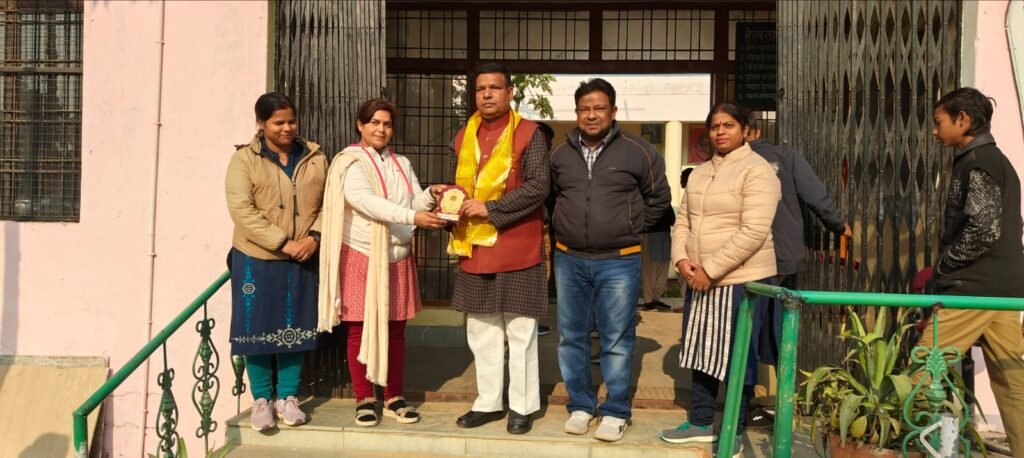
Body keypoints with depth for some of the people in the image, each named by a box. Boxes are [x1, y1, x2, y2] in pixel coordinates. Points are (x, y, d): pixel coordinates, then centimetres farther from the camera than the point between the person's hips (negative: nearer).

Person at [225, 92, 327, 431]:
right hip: (257, 259, -2)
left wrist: (314, 236, -14)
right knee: (258, 327, 5)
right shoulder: (244, 159, -4)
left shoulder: (315, 158, 6)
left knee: (295, 327, 9)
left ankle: (288, 397, 21)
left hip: (303, 260, 3)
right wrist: (284, 243, -18)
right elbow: (242, 211, -13)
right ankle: (261, 399, 19)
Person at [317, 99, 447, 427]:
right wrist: (411, 217, -32)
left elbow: (413, 204, 10)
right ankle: (364, 400, 14)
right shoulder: (350, 162, -7)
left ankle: (393, 398, 20)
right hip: (361, 256, -5)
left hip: (398, 257, 5)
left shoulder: (402, 164, 13)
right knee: (360, 329, 2)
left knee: (395, 329, 9)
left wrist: (430, 195, -13)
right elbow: (363, 200, -23)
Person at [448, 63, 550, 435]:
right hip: (475, 249, 6)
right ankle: (488, 402, 24)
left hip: (516, 249, -5)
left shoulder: (529, 134, -5)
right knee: (482, 333, 12)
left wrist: (490, 208, -19)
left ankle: (523, 406, 16)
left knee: (520, 332, 4)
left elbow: (538, 187, -14)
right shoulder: (463, 137, 13)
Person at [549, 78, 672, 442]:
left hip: (618, 262, -3)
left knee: (617, 340, 3)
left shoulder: (638, 152, -4)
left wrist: (631, 228, 5)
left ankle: (615, 412, 15)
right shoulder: (560, 153, 6)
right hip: (569, 260, 4)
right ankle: (580, 405, 24)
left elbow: (659, 200, 7)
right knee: (571, 337, 10)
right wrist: (563, 228, 12)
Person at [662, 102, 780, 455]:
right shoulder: (700, 173, 12)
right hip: (699, 280, 7)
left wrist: (710, 270, -20)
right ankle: (701, 422, 29)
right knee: (702, 352, 15)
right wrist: (681, 259, -7)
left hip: (742, 280, -7)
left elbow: (753, 233, -21)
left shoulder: (757, 171, -12)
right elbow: (683, 220, 12)